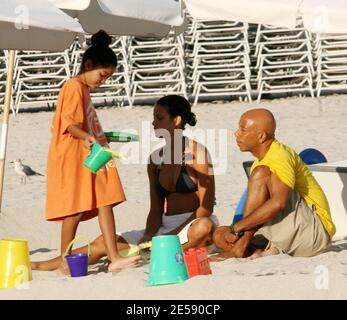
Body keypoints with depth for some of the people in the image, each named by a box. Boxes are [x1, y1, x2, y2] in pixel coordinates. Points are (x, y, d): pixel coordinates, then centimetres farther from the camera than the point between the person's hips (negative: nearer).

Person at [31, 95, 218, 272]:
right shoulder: (155, 159, 10)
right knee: (104, 242, -4)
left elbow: (206, 207, -12)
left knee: (205, 227, -42)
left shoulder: (196, 153, -8)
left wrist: (171, 235, -18)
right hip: (165, 227, 6)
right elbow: (156, 210, 9)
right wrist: (148, 237, -12)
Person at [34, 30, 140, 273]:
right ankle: (65, 261, 2)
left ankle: (114, 258, -3)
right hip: (74, 157, -10)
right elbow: (68, 123, -20)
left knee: (105, 204, 0)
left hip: (91, 157, 10)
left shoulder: (84, 89, 19)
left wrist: (99, 138, 34)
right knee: (76, 209, -6)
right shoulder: (74, 87, -10)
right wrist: (86, 137, -35)